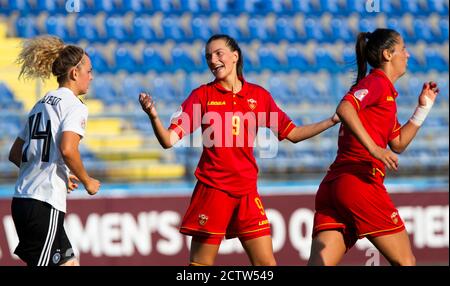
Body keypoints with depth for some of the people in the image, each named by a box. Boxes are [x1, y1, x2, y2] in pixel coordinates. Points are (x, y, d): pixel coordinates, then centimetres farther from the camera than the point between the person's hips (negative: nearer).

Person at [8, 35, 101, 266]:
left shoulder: (41, 104, 19)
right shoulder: (74, 106, -5)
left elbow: (15, 155, 21)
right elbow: (67, 150, -22)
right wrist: (87, 182, -6)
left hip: (22, 198, 9)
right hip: (46, 203, -9)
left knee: (68, 262, 14)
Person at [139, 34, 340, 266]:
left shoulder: (258, 95, 7)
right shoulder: (202, 95, 0)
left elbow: (293, 134, 13)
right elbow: (169, 140, -7)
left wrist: (332, 121, 5)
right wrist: (153, 116, -25)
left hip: (247, 192, 3)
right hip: (212, 189, -2)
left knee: (266, 263, -1)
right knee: (201, 264, -2)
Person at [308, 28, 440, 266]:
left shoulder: (383, 89, 26)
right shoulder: (376, 82, -2)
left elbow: (398, 143, 32)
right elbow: (344, 109, -21)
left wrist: (423, 107, 29)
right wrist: (374, 149, -24)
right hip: (361, 182, -9)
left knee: (320, 264, -4)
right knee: (405, 262, 1)